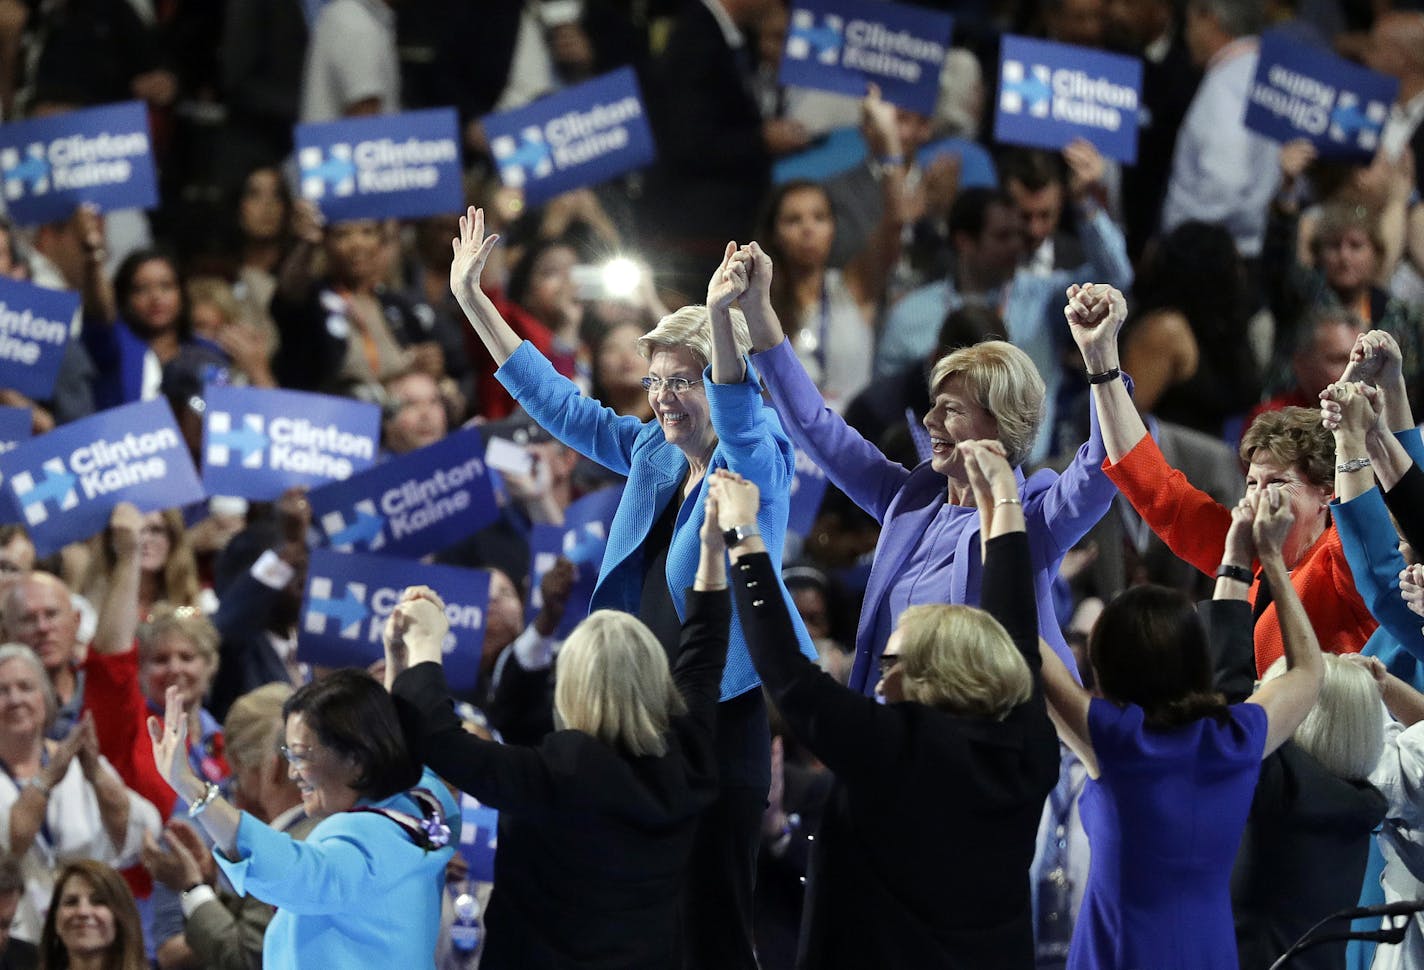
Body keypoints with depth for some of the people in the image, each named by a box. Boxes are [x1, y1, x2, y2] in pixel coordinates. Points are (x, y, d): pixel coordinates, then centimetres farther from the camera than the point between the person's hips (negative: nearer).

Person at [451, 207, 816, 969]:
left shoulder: (755, 460, -7)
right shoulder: (654, 454, 13)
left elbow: (738, 414, -28)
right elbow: (558, 404, 19)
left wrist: (721, 315, -46)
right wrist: (470, 298, 16)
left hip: (727, 716, -7)